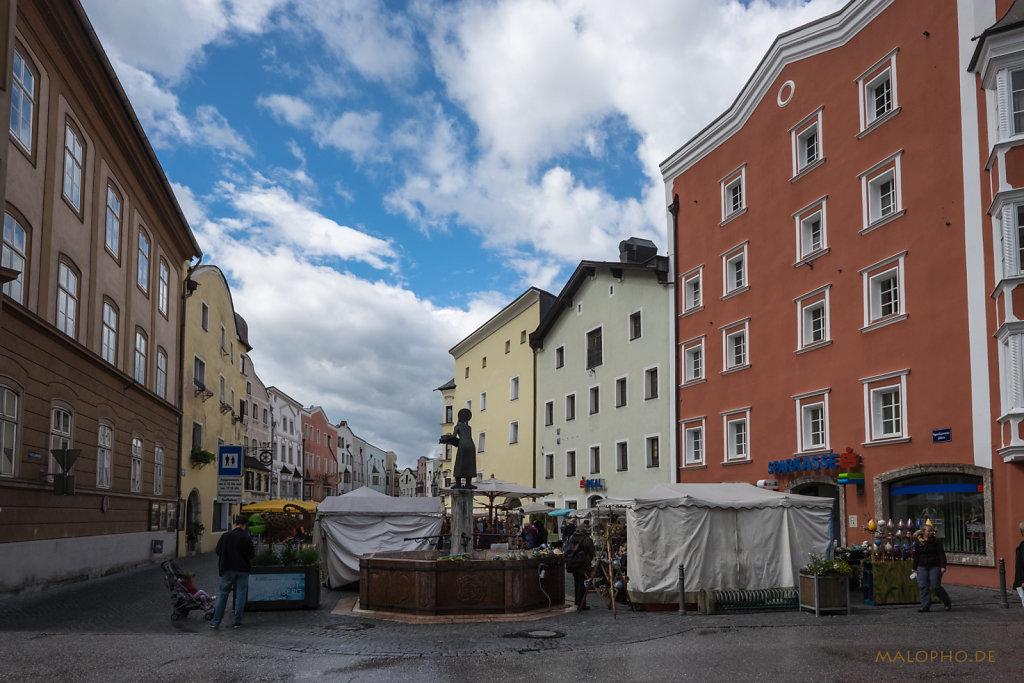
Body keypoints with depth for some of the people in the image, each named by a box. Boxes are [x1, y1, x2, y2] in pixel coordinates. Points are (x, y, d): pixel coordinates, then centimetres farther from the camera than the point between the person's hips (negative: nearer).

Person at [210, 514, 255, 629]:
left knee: (222, 595, 8)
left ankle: (215, 622, 7)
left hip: (227, 569, 2)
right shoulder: (246, 538, -9)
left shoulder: (225, 536, -3)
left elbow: (218, 551, 4)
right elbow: (251, 555, -4)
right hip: (242, 570, -2)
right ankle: (237, 621, 5)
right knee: (240, 595, 6)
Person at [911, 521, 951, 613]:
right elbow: (916, 556, 14)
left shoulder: (936, 541, -5)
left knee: (936, 586, -6)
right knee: (923, 586, -2)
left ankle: (948, 603, 15)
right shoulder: (918, 542, 6)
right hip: (922, 567, 4)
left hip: (935, 566, -4)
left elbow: (941, 554, -7)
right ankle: (926, 606, 3)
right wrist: (914, 568, 14)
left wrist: (943, 566, -16)